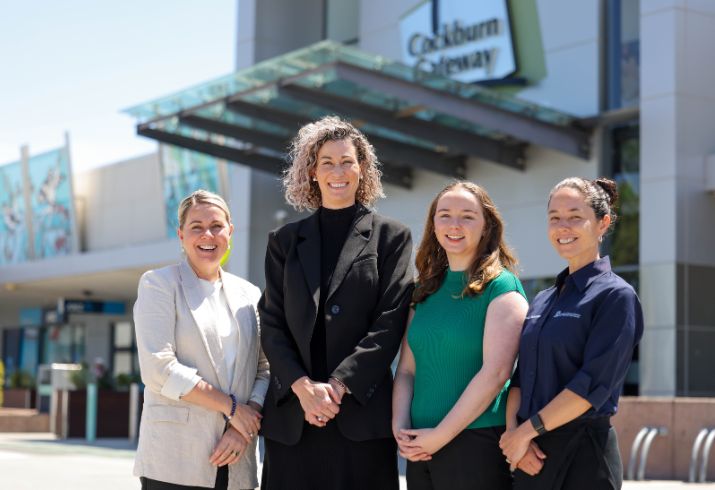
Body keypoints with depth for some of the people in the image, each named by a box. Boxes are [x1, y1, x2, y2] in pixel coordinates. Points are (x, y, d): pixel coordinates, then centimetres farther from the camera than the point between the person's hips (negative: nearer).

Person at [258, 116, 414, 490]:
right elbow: (272, 324, 6)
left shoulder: (391, 237, 6)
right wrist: (303, 386, -10)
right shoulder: (285, 241, 13)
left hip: (362, 411, -2)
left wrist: (339, 385, -12)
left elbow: (390, 322, -3)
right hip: (292, 417, 2)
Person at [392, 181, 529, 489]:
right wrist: (400, 428, -6)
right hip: (421, 449, 6)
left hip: (478, 442, -5)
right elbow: (407, 369, 10)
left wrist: (439, 436, -15)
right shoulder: (425, 289, 12)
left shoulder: (502, 287, -5)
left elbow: (496, 372, -15)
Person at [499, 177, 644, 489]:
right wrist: (513, 429, -7)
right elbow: (521, 377, 11)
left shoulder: (615, 296, -7)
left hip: (583, 455, -6)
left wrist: (527, 430, -13)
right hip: (531, 455, 6)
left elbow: (593, 384, -15)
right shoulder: (542, 301, 14)